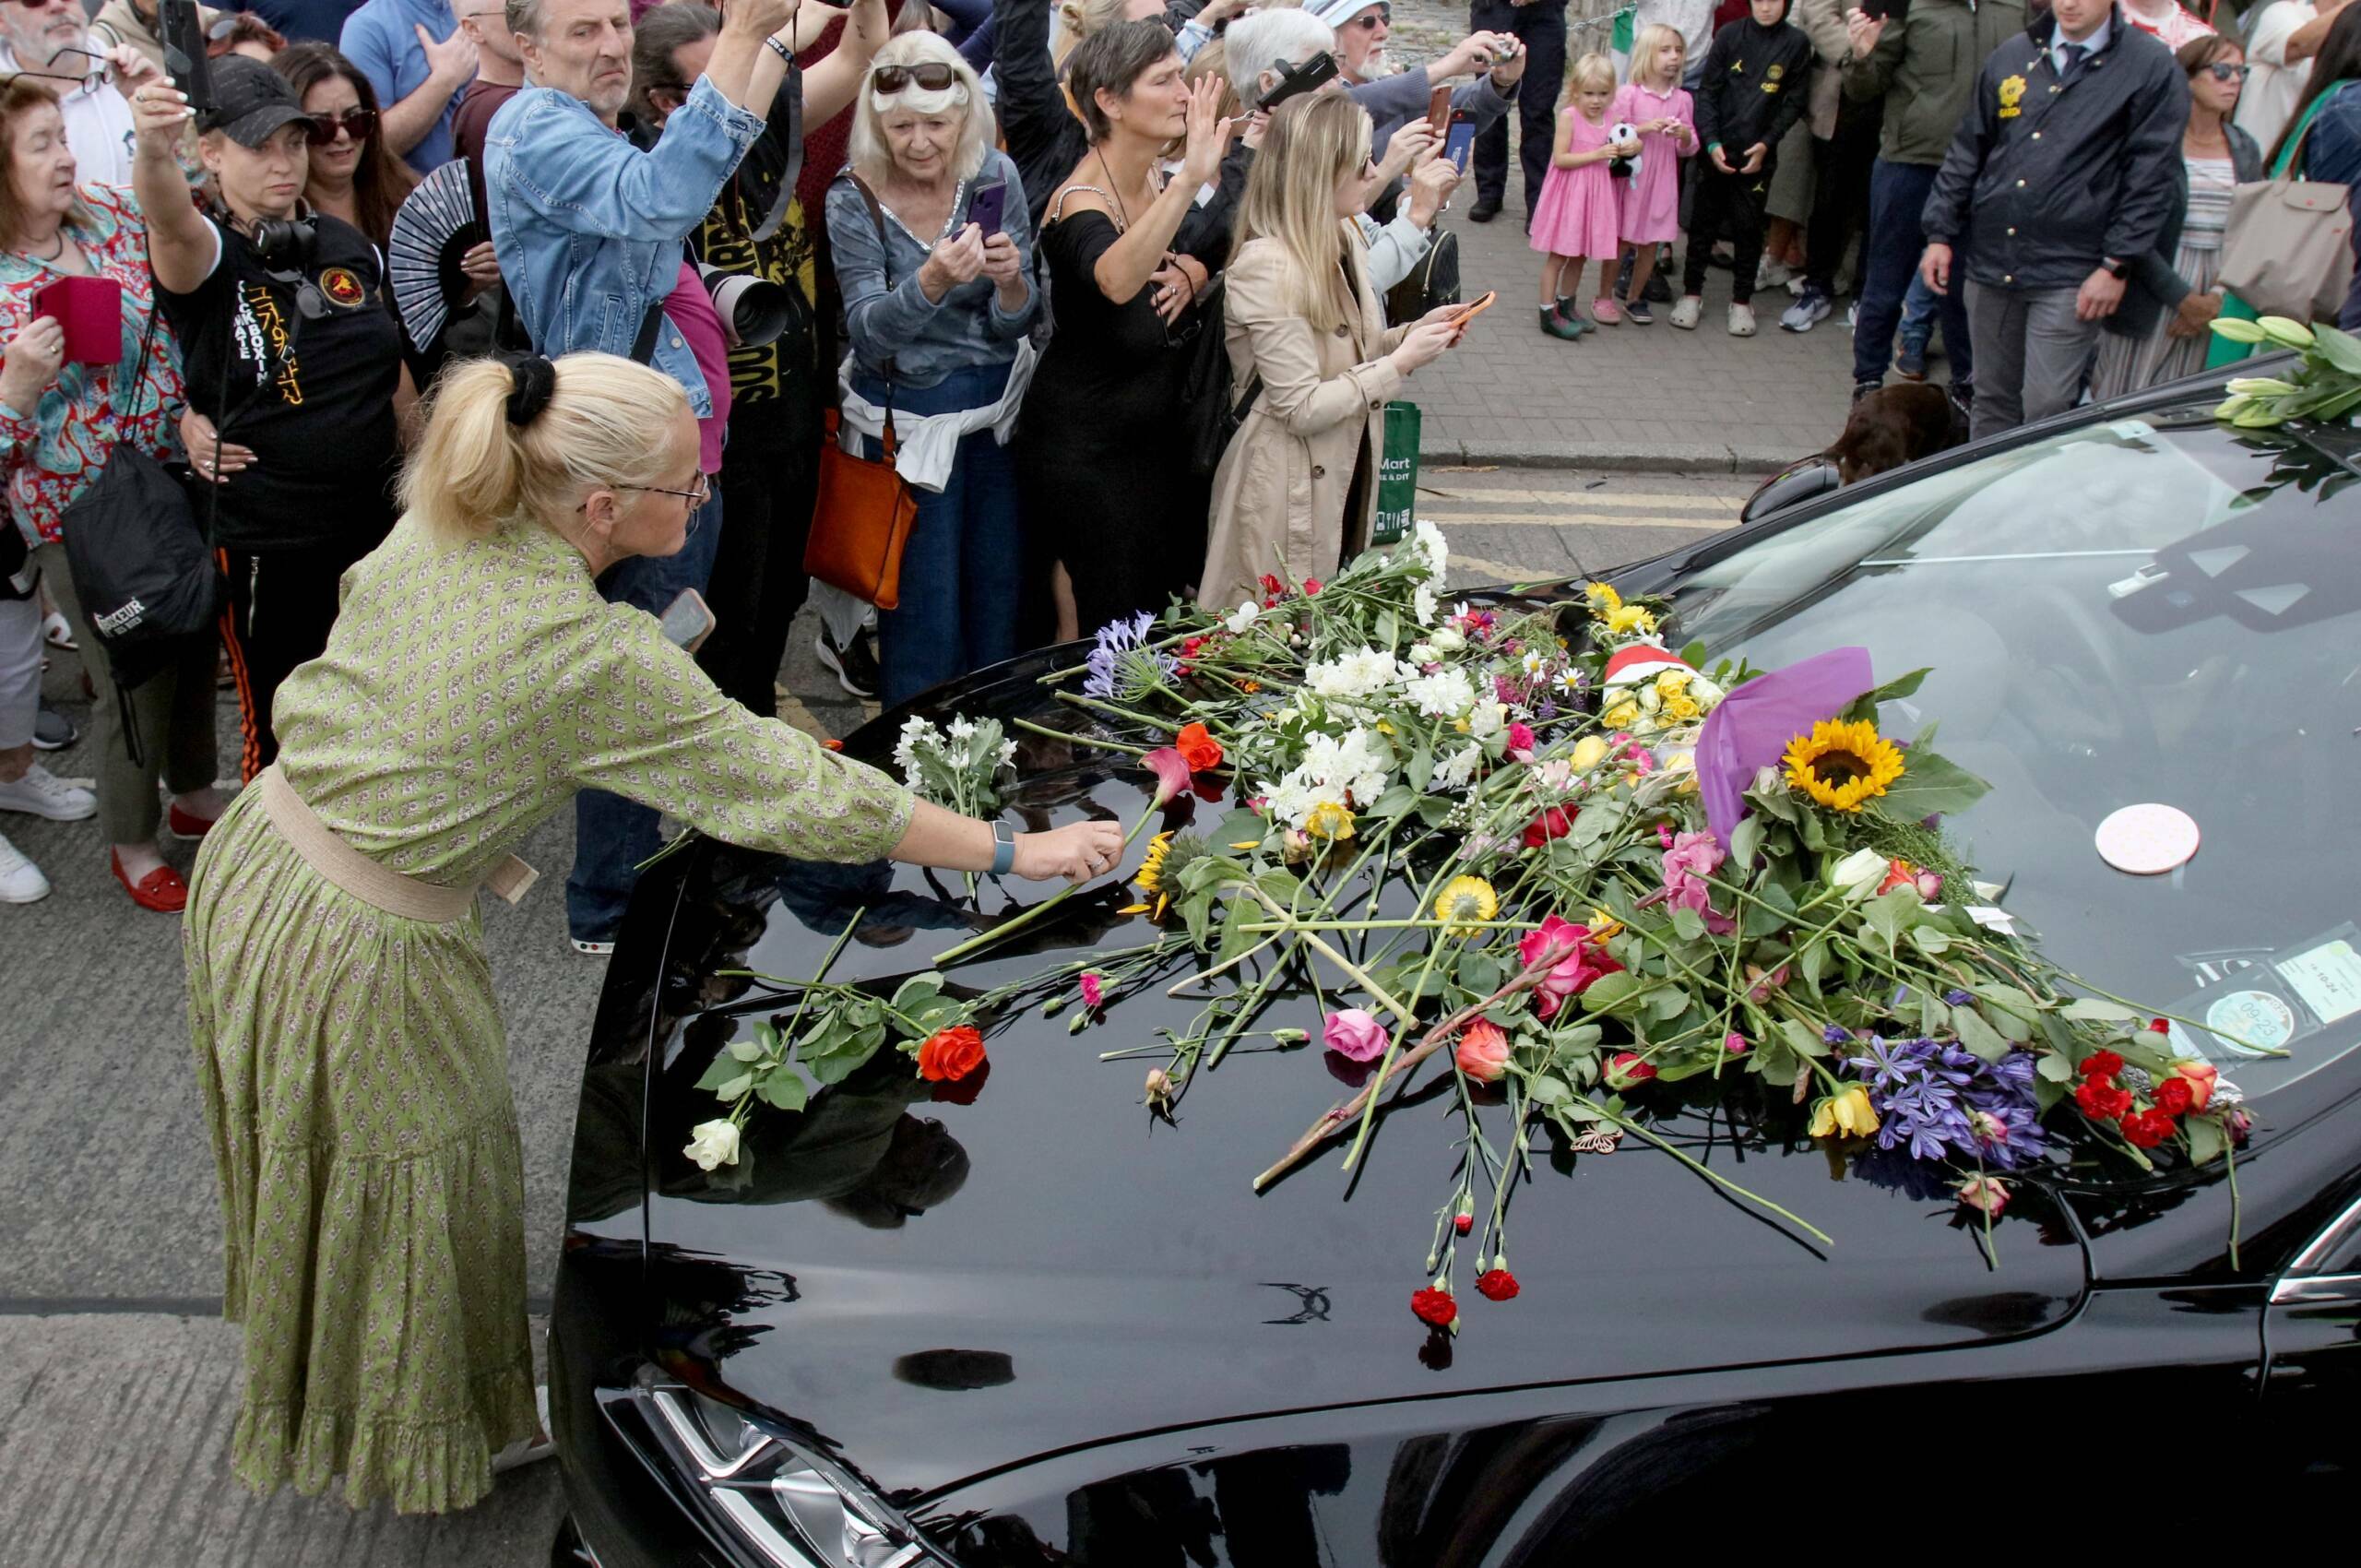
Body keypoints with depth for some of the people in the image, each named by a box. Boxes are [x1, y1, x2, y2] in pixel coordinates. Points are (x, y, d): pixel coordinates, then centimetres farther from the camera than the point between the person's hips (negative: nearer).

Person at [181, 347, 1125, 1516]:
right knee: (414, 1197, 17)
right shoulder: (602, 662, -27)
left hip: (255, 853, 8)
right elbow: (801, 795, -21)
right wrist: (1018, 850, -12)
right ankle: (424, 1453, 42)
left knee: (320, 1179, 29)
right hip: (357, 949, -8)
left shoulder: (435, 531, -7)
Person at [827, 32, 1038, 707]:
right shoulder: (855, 200, -14)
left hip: (998, 401, 3)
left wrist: (1011, 282, -28)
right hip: (910, 416, -3)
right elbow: (868, 336, -20)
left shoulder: (995, 176, -7)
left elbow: (1014, 324, -5)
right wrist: (931, 281, -37)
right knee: (926, 594, 4)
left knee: (999, 577, 15)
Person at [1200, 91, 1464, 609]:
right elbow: (1301, 407, -24)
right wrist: (1399, 364, -19)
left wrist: (1411, 334, -1)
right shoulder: (1267, 268, -24)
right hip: (1288, 490, -9)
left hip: (1344, 471, 9)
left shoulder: (1343, 238, 3)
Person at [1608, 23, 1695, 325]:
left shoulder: (1683, 99, 4)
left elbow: (1688, 149, 7)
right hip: (1629, 177, -4)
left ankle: (1634, 298, 23)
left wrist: (1685, 136, -16)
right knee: (1621, 240, 0)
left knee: (1651, 243, 8)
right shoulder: (1628, 94, -7)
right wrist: (1643, 128, -22)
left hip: (1662, 181, 4)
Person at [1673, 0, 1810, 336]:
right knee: (1704, 220, 7)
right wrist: (1711, 142, -9)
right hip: (1717, 149, 0)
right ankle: (1692, 292, 18)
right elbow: (1708, 92, -1)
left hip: (1758, 154, 0)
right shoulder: (1730, 35, -1)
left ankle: (1742, 300, 15)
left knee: (1748, 226, 5)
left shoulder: (1796, 43, -2)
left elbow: (1793, 103, 1)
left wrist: (1766, 144, -8)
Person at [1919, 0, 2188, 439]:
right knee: (1992, 402, 12)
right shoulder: (2011, 58, 11)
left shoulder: (2153, 69, -3)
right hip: (1991, 261, 4)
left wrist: (2116, 267, -11)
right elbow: (1966, 152, 15)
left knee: (2047, 411, -7)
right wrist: (1940, 234, 10)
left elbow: (2151, 179, -6)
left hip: (2068, 275, -4)